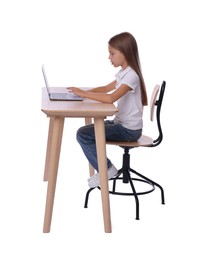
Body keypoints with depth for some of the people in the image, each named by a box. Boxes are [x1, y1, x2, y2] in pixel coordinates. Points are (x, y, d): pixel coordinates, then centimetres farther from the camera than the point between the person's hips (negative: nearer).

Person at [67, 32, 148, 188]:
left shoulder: (131, 76, -22)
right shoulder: (123, 73, 10)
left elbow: (110, 98, -35)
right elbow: (106, 88, 19)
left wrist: (84, 94, -28)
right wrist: (84, 91, 4)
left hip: (129, 130, -10)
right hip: (121, 123, 10)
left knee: (83, 134, -13)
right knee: (88, 129, 19)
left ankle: (106, 169, -2)